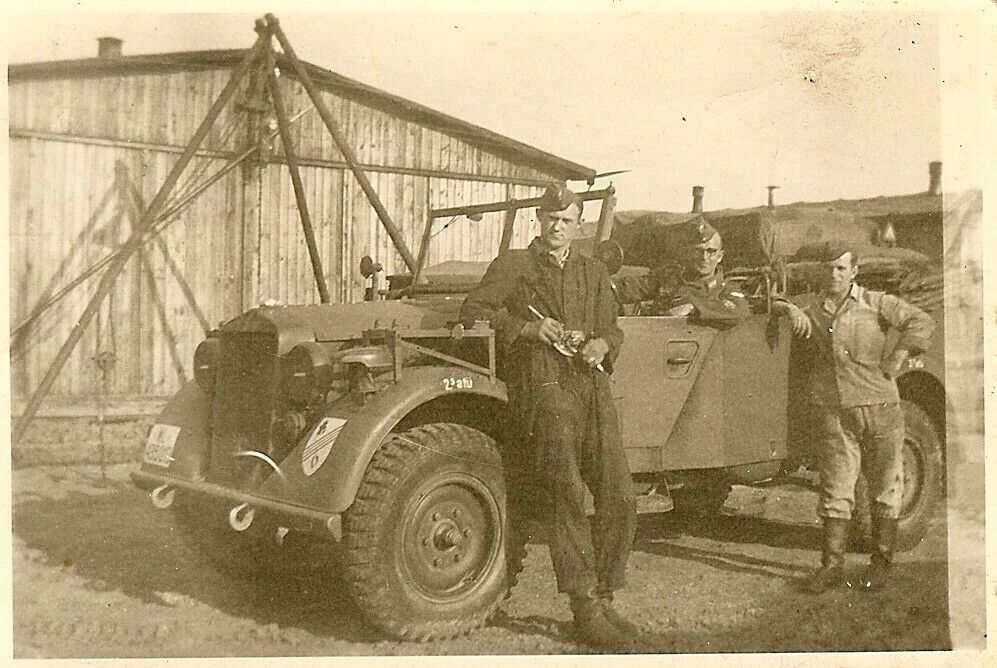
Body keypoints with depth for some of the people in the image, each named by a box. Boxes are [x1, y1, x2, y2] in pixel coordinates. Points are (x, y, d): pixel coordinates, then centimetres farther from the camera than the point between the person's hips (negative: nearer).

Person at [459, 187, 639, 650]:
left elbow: (611, 326, 26)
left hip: (591, 385, 5)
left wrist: (602, 344, 2)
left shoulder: (594, 273, 27)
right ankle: (585, 610, -9)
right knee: (568, 497, -14)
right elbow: (473, 310, 4)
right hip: (541, 384, -5)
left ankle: (604, 597, 10)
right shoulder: (512, 265, 13)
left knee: (619, 498, -4)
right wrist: (526, 327, -9)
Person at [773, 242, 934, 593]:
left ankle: (881, 562, 17)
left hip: (880, 409, -1)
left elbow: (922, 322, -2)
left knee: (885, 488, 6)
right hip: (834, 415, 1)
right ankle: (832, 564, 7)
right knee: (835, 490, 0)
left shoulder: (876, 303, 5)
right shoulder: (808, 305, 13)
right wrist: (789, 309, -5)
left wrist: (896, 359, -8)